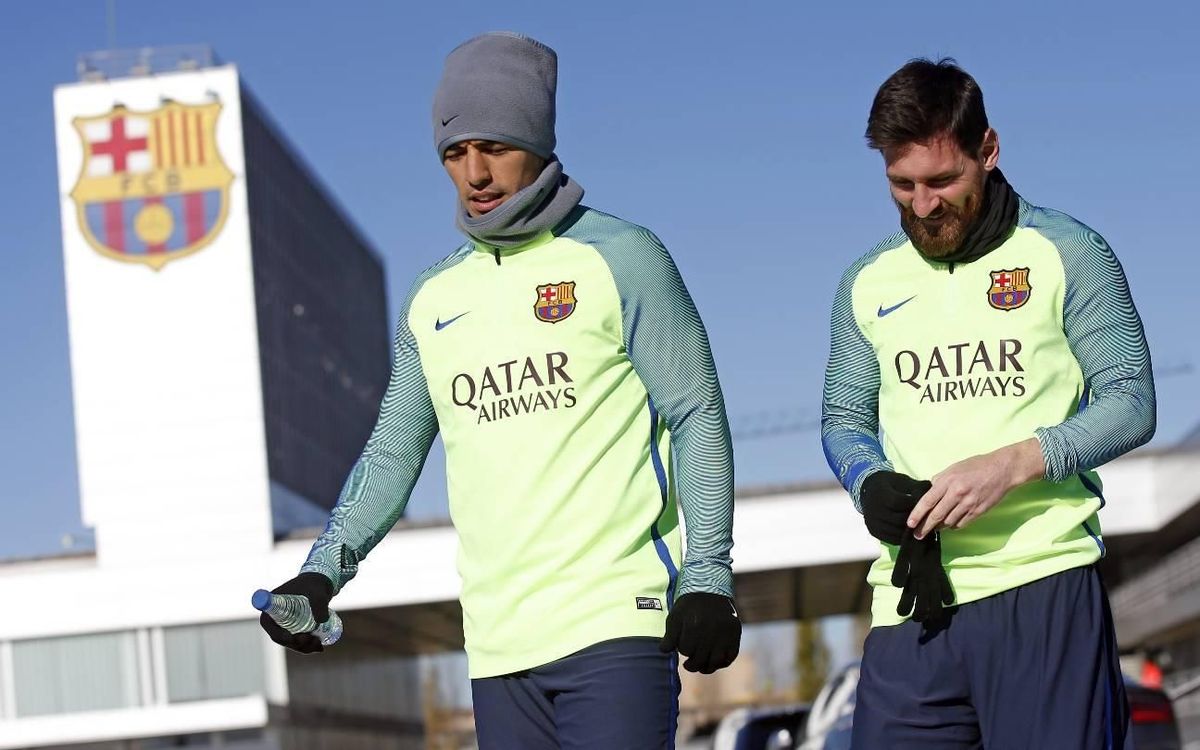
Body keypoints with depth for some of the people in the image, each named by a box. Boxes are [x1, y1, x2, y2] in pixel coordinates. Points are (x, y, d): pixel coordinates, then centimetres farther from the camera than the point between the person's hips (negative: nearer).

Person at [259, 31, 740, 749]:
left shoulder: (620, 257, 3)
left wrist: (707, 577, -9)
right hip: (499, 646, 5)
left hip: (615, 621, -4)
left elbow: (697, 417, 0)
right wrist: (322, 572, 5)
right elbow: (393, 455, 20)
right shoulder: (434, 299, 16)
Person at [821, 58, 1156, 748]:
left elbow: (1131, 401, -1)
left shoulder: (1066, 254, 2)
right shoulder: (867, 285, 14)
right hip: (911, 596, 3)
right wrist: (869, 483, -4)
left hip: (1044, 584, -3)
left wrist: (1011, 465, -16)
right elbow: (844, 420, 20)